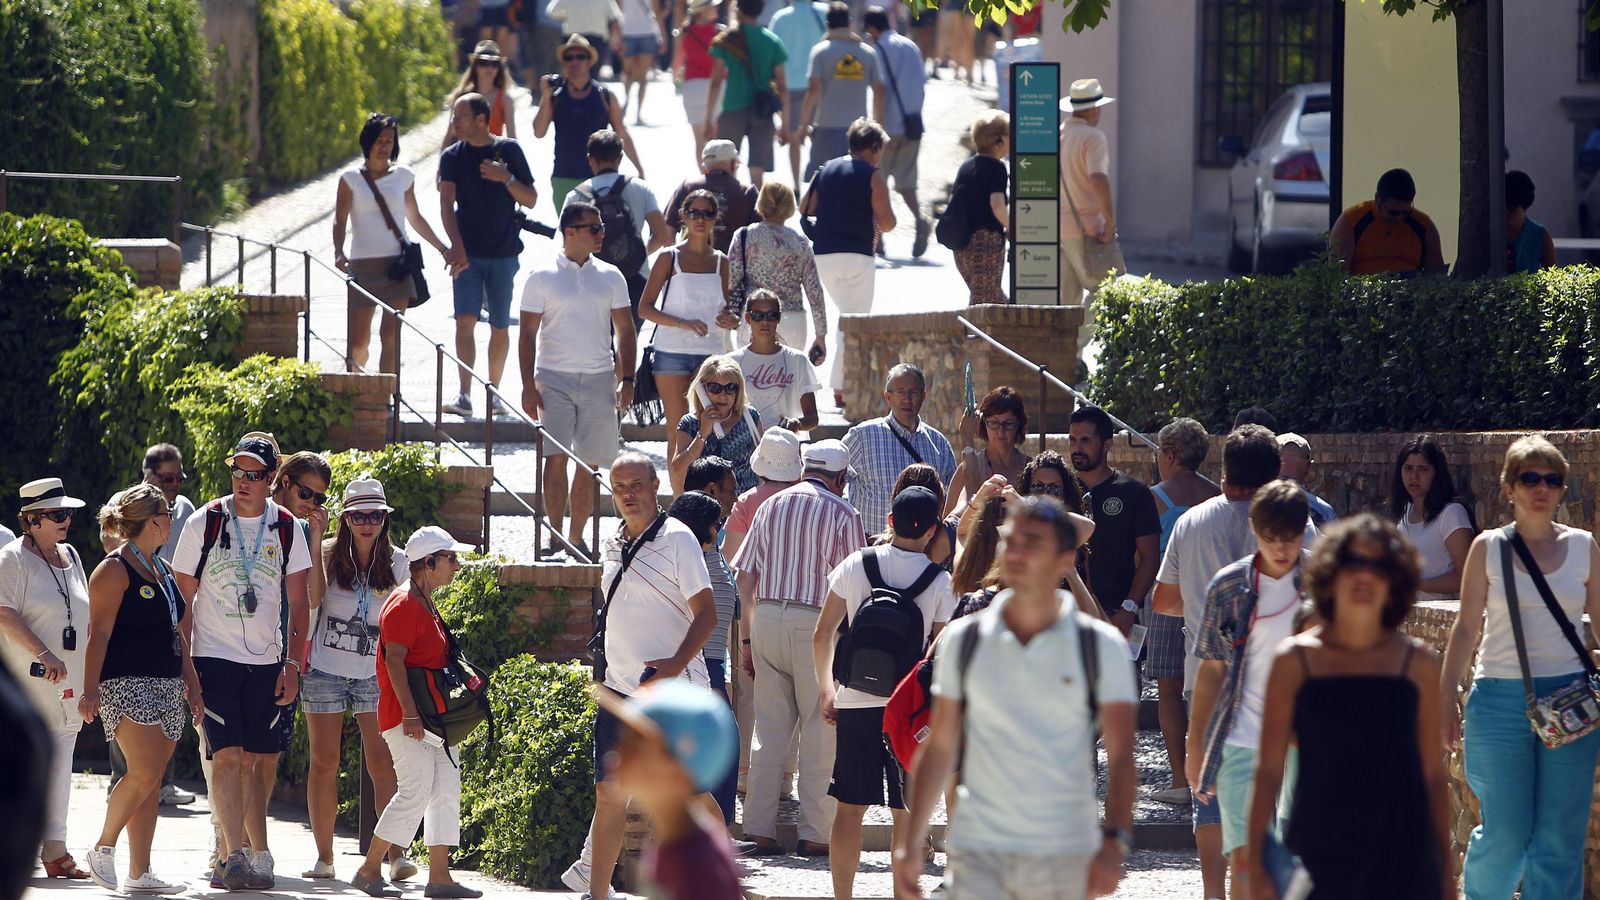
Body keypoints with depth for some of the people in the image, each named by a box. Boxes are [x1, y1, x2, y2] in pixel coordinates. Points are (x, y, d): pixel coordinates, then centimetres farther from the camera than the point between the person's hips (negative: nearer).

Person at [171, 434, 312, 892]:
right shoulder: (205, 523, -3)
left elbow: (299, 604, 8)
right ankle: (234, 855, -19)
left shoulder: (287, 529, 4)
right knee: (227, 755, -14)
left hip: (266, 661, 3)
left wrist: (293, 665, 1)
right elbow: (182, 596, 1)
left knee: (253, 760, 7)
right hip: (214, 657, -3)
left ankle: (257, 855, 17)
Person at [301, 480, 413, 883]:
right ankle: (324, 857, 9)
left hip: (375, 675, 0)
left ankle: (397, 854, -14)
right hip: (325, 670, 0)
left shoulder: (395, 562, 4)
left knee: (382, 763, -10)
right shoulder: (327, 554, -1)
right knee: (324, 763, 3)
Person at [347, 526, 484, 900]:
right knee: (415, 791, -12)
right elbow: (394, 659, -19)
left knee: (447, 789, 5)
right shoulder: (403, 604, -13)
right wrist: (409, 712, -24)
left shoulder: (427, 604, 18)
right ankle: (369, 870, -4)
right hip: (406, 716, -10)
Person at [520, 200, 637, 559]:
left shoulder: (610, 277, 10)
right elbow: (528, 334, 1)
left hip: (599, 380, 3)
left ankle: (577, 537, 12)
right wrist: (528, 386, -6)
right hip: (555, 378, -3)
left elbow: (624, 330, 13)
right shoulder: (542, 278, 1)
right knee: (556, 458, -13)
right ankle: (555, 535, -11)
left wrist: (627, 379, 3)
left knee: (589, 463, 4)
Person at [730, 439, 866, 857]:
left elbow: (744, 576, 11)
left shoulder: (770, 507, 12)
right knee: (820, 734, 2)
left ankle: (760, 831, 6)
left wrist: (749, 639, 15)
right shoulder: (842, 514, -2)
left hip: (766, 618, 5)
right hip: (816, 623, -5)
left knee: (769, 729, 9)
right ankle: (815, 834, 1)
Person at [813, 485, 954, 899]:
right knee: (906, 813, 5)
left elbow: (822, 635, 4)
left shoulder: (855, 566, -1)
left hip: (854, 703, 1)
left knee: (849, 807, 7)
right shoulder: (940, 582, -6)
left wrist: (826, 689, 16)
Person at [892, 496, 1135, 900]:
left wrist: (1114, 841, -19)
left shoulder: (1102, 646, -1)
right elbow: (939, 747, 10)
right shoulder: (964, 639, 5)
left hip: (1064, 856, -1)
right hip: (977, 852, 1)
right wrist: (910, 843, 6)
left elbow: (1121, 756, -6)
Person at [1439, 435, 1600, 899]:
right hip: (1501, 700, -1)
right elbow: (1467, 627, 4)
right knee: (1505, 837, -2)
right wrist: (1446, 699, 2)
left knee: (1560, 841, -1)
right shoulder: (1488, 548, 2)